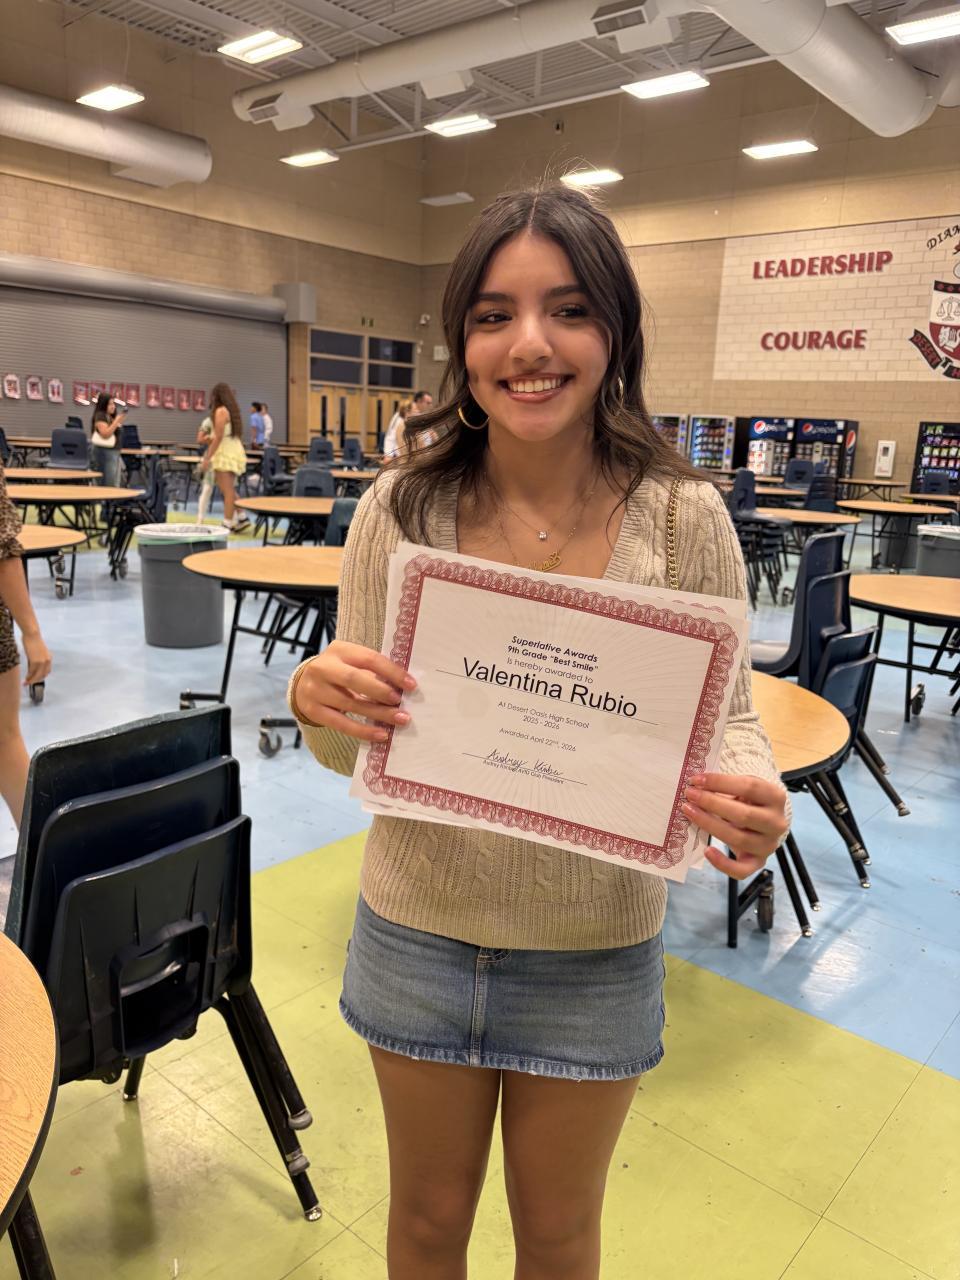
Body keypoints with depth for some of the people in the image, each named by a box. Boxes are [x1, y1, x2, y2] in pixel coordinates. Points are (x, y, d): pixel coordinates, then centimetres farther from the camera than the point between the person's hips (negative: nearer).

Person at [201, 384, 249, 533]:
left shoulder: (221, 411, -11)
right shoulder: (233, 410, 13)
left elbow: (218, 437, -15)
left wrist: (207, 458, -13)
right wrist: (212, 440, 30)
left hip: (225, 453, -9)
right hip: (235, 452, 9)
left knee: (227, 490, -5)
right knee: (228, 489, 15)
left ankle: (228, 524, -2)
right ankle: (241, 518, 12)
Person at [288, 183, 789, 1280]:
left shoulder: (684, 518, -14)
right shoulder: (399, 509, -12)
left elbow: (726, 712, -4)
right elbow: (347, 748, -4)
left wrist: (753, 796, -25)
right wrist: (316, 700, -26)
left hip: (596, 955, 0)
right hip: (417, 934, 1)